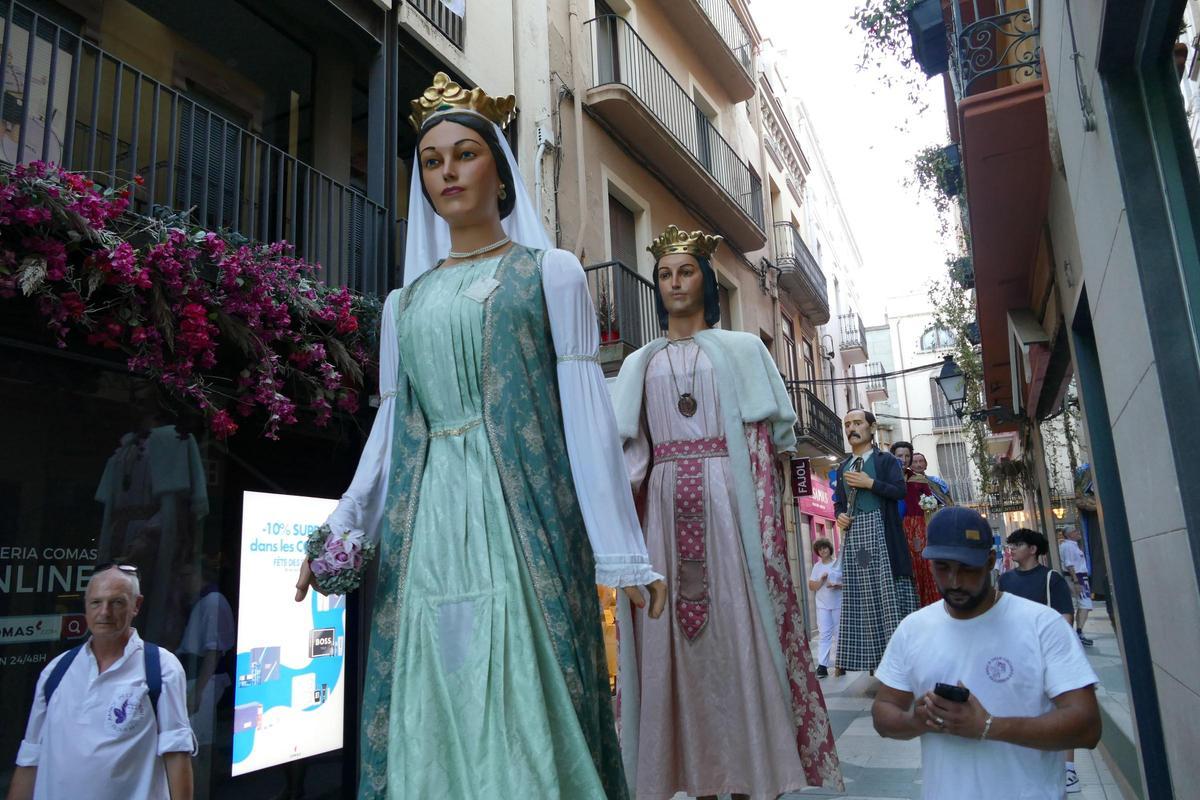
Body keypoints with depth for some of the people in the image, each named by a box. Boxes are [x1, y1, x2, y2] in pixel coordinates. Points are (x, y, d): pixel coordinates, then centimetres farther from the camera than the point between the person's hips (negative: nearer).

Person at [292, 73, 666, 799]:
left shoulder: (551, 273, 6)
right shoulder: (406, 302, 18)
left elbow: (586, 413, -1)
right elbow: (389, 429, 16)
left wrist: (621, 549, -6)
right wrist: (339, 528, 6)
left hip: (520, 515, -4)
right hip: (425, 527, 4)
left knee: (527, 712, -2)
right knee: (429, 724, 6)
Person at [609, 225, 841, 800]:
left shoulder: (741, 349, 12)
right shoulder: (639, 365, 18)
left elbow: (762, 440, 1)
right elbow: (630, 457, 10)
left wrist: (765, 520, -12)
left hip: (726, 500, -2)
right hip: (664, 509, 3)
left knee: (739, 630, -4)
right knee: (670, 638, 0)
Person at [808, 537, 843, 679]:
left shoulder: (839, 564, 1)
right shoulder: (817, 567, 7)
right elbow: (811, 587, 6)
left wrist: (838, 585, -18)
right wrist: (821, 580, -12)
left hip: (839, 604, -1)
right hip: (823, 605, 1)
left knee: (839, 634, 6)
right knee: (825, 635, -4)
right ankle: (822, 666, -9)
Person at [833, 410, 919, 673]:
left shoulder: (886, 460, 5)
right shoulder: (843, 468, 20)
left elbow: (901, 490, -8)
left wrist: (869, 483, -12)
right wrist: (839, 515, 2)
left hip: (880, 531, -5)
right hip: (854, 535, 5)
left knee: (887, 590, -8)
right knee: (861, 594, 2)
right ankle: (873, 658, 6)